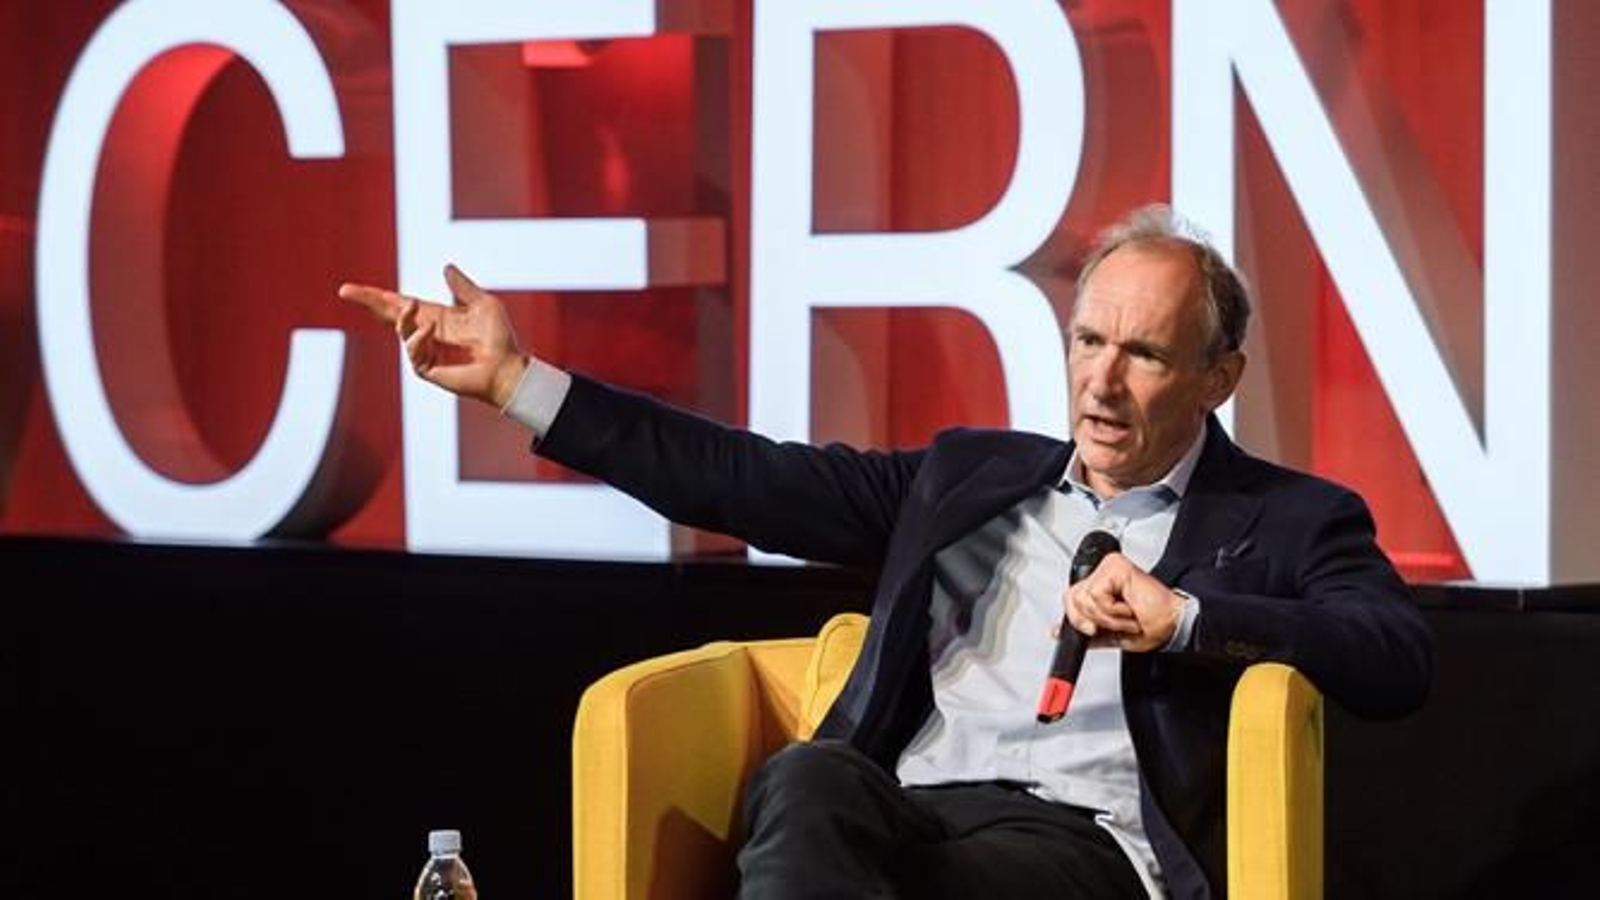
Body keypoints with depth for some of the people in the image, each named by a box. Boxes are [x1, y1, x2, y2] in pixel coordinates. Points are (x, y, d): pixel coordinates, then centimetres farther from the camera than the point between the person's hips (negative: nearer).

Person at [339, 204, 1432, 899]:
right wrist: (517, 381, 17)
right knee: (809, 773, -34)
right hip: (901, 811, 4)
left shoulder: (1287, 522, 14)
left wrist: (1181, 620, -13)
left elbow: (1401, 662, -3)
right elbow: (753, 481, 21)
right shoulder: (970, 474, 25)